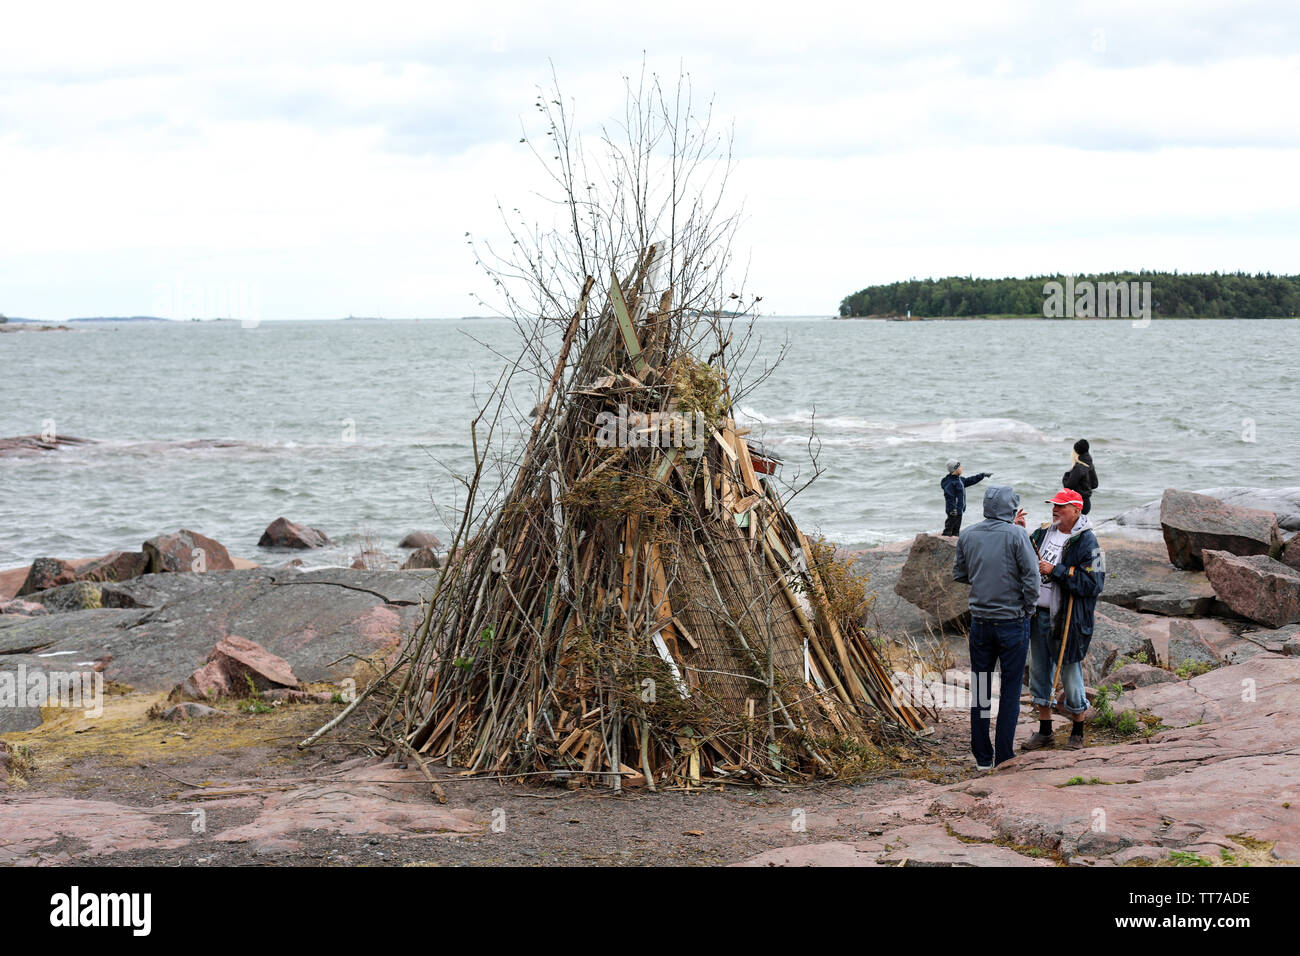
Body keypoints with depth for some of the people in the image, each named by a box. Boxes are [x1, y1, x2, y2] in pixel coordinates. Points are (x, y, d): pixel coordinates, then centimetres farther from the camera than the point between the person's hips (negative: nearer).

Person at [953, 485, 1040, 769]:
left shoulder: (967, 535, 1)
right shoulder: (1015, 535, -13)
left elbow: (960, 574, 11)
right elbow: (1031, 577, -14)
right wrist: (1027, 608, 1)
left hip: (980, 623, 4)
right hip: (1013, 623, -4)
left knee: (980, 691, 11)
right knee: (1011, 691, 5)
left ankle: (982, 757, 16)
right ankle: (1004, 757, 7)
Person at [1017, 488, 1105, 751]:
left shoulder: (1086, 542, -11)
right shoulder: (1043, 533, 8)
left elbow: (1093, 584, -18)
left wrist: (1055, 571, -20)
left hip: (1068, 619, -7)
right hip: (1038, 614, 7)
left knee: (1070, 673, 3)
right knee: (1039, 672, 13)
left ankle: (1077, 732, 20)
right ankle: (1045, 732, 26)